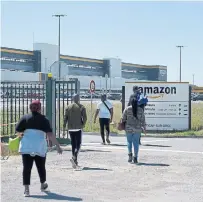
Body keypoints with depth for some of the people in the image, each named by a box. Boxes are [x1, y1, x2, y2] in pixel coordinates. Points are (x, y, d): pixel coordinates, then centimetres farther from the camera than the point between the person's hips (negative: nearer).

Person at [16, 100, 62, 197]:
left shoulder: (25, 118, 3)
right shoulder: (43, 119, -1)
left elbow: (18, 130, 0)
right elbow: (50, 134, -9)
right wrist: (57, 146, -8)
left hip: (26, 146, 0)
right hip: (40, 147, 0)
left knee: (27, 167, 0)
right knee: (41, 167, 16)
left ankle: (26, 189, -6)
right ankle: (43, 185, 35)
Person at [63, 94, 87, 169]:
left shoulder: (68, 107, 6)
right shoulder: (81, 107, -3)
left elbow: (65, 118, 1)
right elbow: (85, 118, -8)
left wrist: (64, 127, 3)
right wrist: (83, 125, 9)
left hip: (70, 128, 4)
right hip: (78, 128, -4)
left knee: (73, 144, 12)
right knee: (78, 144, -1)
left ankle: (75, 161, 14)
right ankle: (74, 157, -26)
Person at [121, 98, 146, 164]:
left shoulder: (127, 109, -4)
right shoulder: (140, 110, -1)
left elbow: (123, 118, -1)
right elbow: (143, 119, 2)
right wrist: (144, 127, 12)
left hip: (129, 128, -1)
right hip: (137, 129, 1)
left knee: (129, 141, 13)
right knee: (136, 143, 6)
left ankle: (130, 154, -4)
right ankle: (135, 157, 2)